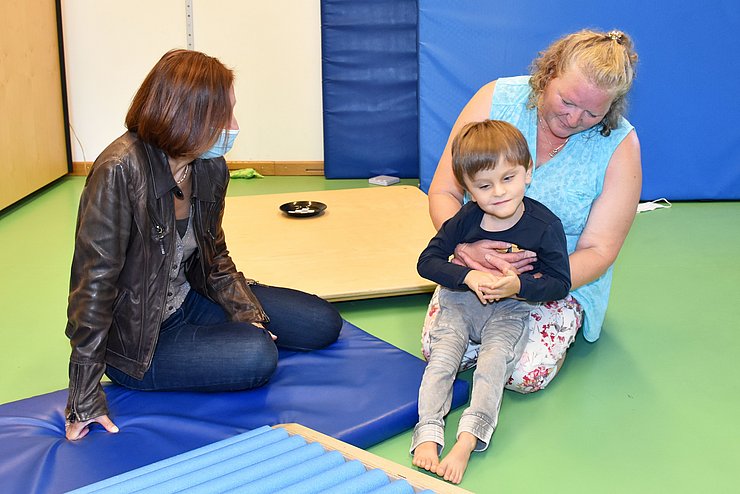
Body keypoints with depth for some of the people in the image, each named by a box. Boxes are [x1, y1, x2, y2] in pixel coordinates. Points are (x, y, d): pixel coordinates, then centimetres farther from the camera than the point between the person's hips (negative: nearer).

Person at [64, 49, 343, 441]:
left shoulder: (211, 168, -5)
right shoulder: (120, 173, -28)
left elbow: (213, 258, 8)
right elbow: (93, 284, -26)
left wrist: (247, 314, -9)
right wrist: (85, 402, -25)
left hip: (189, 300, 7)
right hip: (138, 339, -7)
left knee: (322, 324, 5)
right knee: (256, 356, -29)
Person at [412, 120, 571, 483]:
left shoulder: (545, 225, -14)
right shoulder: (465, 219, -8)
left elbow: (560, 283, -10)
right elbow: (428, 261, -5)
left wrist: (518, 286, -29)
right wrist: (469, 276, -22)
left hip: (511, 309, -2)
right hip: (460, 301, 2)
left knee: (494, 361, -24)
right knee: (442, 356, -18)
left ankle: (467, 439, -30)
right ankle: (428, 433, -24)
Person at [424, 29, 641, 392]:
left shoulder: (620, 145, -15)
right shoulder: (497, 100, -12)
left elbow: (598, 251, -15)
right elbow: (443, 192, -8)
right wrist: (464, 246, -30)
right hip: (478, 267, 2)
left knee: (526, 373, -21)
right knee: (438, 349, -18)